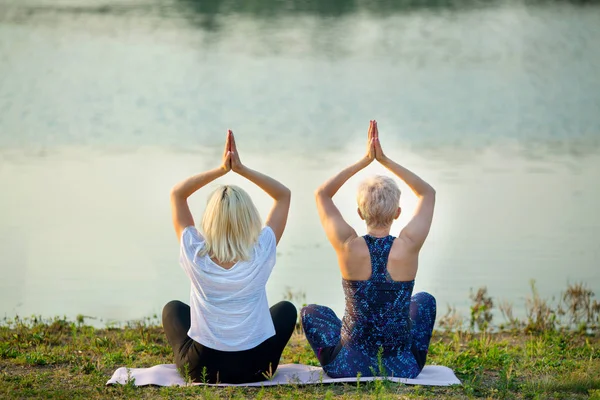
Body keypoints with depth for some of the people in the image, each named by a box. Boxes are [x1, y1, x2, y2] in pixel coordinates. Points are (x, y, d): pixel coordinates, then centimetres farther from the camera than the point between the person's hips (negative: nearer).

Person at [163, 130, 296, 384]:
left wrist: (221, 169, -4)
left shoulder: (195, 254, -14)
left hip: (202, 367, 0)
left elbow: (177, 193, 0)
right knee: (286, 309, 30)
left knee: (173, 309, 30)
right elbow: (283, 194, -2)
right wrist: (241, 169, -6)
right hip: (254, 367, 0)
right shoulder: (261, 254, -14)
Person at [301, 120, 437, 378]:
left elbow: (322, 194, 2)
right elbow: (428, 193, 5)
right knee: (424, 300, 32)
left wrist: (364, 161, 1)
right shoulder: (408, 247, -14)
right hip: (403, 369, 1)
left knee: (312, 312, 29)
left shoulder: (349, 248, -16)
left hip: (351, 367, -1)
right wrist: (384, 159, 2)